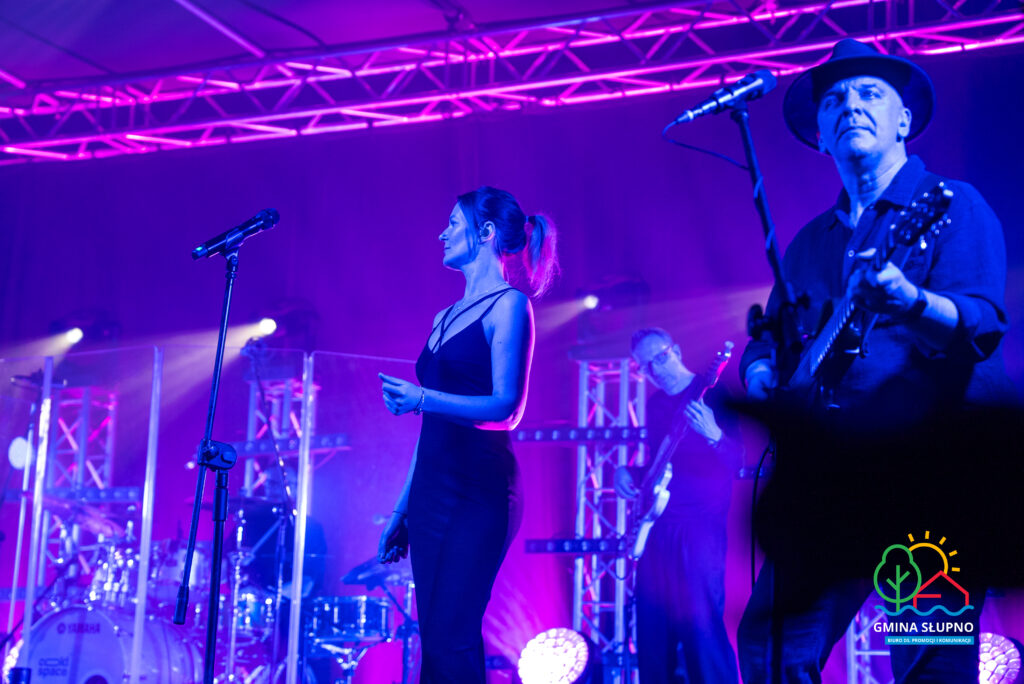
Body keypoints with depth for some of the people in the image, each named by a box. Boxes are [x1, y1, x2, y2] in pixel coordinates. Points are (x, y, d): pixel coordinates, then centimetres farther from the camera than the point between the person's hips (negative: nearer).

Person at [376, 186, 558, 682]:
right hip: (432, 489, 8)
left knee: (451, 639, -13)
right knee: (436, 637, 6)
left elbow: (507, 408, -14)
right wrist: (403, 509, 17)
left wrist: (423, 398, -26)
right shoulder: (447, 317, 18)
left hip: (479, 491, -8)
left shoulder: (508, 305, -4)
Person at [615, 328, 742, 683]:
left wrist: (714, 436, -34)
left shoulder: (712, 394, -5)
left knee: (701, 627, -13)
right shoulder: (656, 403, 16)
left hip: (699, 530, -7)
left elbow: (737, 461, -14)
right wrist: (627, 473, 5)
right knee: (652, 632, 7)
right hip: (656, 528, 7)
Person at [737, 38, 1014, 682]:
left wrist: (909, 302, -34)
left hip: (929, 470, -5)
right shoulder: (811, 241, 20)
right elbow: (767, 339, 24)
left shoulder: (953, 206, 2)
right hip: (828, 476, 5)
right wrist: (762, 376, 0)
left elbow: (983, 325, -13)